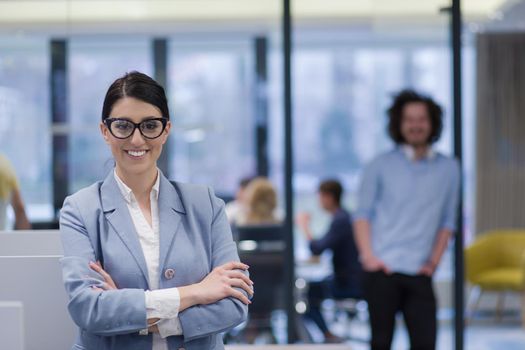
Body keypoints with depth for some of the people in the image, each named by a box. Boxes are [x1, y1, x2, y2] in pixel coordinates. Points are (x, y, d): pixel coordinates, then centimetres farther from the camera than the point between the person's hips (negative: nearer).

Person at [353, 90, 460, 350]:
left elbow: (447, 221, 13)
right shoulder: (380, 166, 6)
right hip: (383, 269, -2)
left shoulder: (448, 169, 11)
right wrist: (368, 255, -9)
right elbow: (363, 214, 4)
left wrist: (433, 261, 2)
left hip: (419, 273, 2)